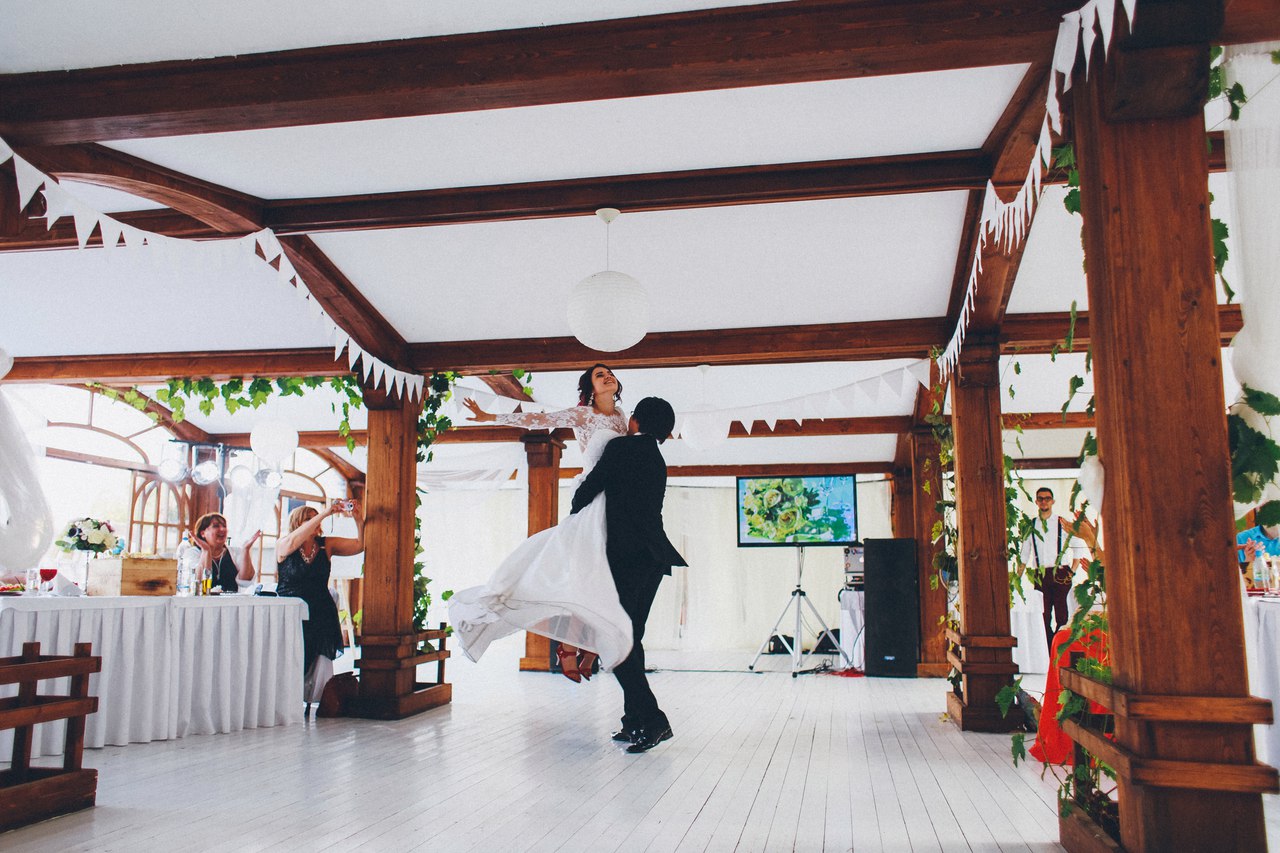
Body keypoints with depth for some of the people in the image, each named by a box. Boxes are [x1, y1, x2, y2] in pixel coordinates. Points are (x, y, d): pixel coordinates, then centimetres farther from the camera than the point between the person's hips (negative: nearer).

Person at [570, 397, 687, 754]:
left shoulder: (621, 447, -4)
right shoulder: (658, 462, 20)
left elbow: (589, 488, -2)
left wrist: (575, 507, 19)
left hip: (627, 554, -8)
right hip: (654, 555, 8)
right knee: (631, 638, 12)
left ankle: (652, 719, -15)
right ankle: (635, 721, 13)